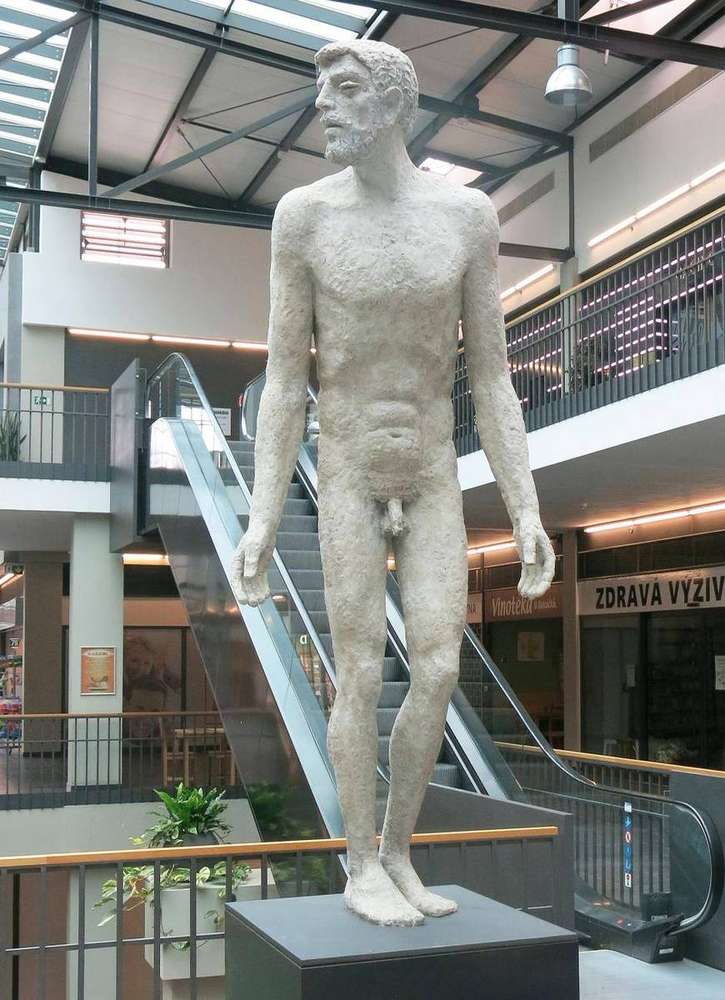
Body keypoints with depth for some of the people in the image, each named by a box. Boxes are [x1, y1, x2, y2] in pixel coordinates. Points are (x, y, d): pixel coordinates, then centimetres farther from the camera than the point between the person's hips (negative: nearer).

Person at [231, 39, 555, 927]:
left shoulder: (468, 216, -4)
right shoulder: (304, 214, -8)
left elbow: (491, 379, -2)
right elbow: (283, 380, -6)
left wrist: (527, 514, -7)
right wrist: (261, 521, -12)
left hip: (434, 481, 2)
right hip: (347, 478, -2)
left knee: (438, 672, -5)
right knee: (362, 679, -4)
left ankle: (396, 858, 14)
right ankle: (362, 871, 13)